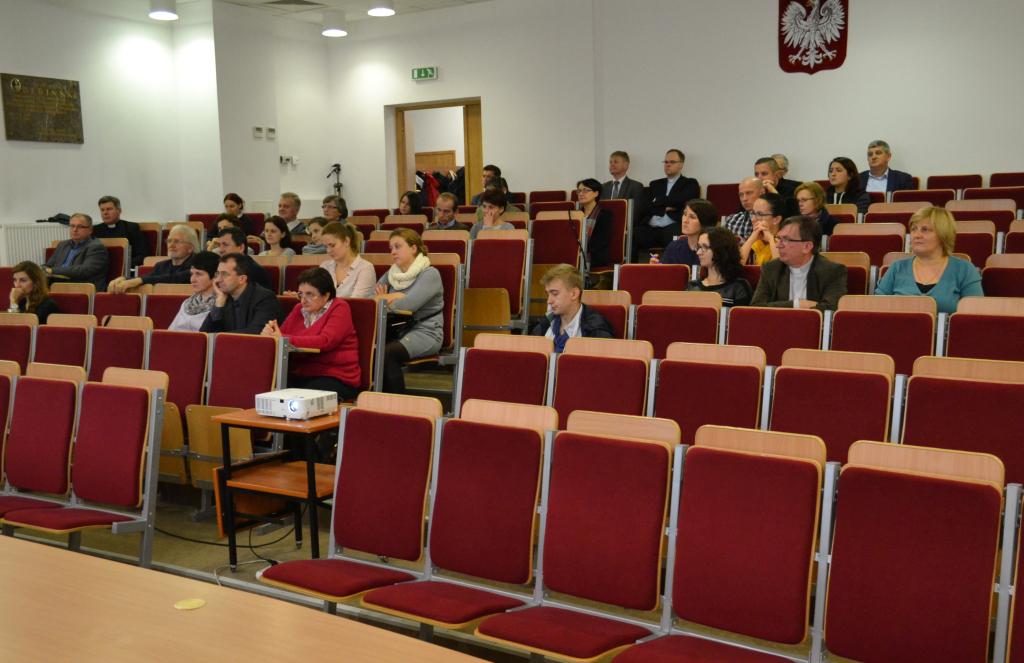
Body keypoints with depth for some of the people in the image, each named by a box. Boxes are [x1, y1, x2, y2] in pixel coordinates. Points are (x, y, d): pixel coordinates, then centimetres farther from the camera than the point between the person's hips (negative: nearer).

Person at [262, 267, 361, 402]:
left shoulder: (340, 308, -2)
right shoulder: (299, 309, 19)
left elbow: (325, 341, -18)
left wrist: (284, 339, -22)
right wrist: (270, 333, -13)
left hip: (335, 379, -5)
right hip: (298, 376, 5)